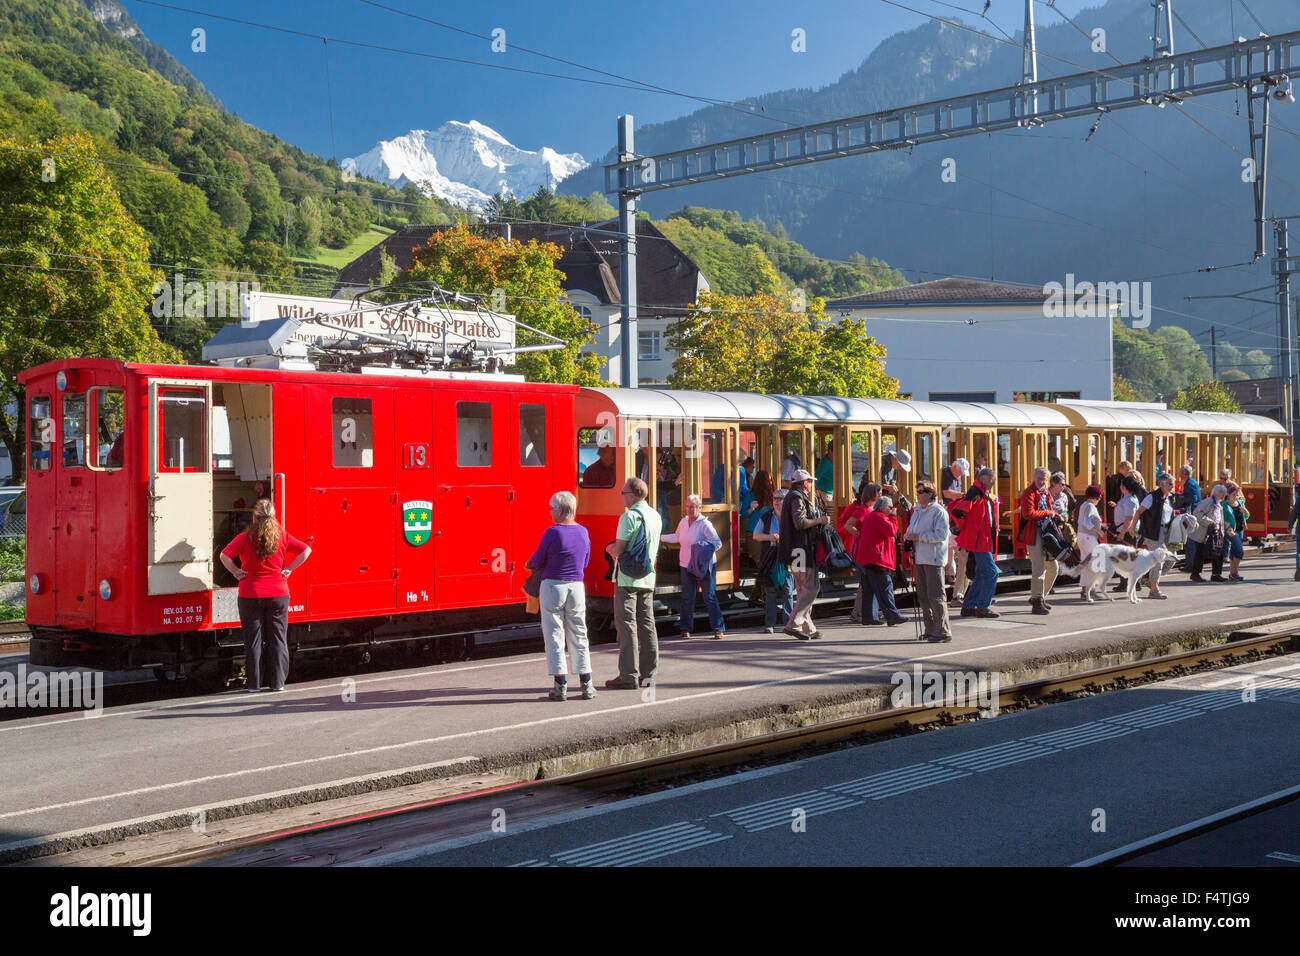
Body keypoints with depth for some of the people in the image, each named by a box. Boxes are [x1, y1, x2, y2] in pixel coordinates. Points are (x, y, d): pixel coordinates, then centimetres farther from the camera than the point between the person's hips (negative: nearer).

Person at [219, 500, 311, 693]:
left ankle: (254, 684, 9)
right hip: (278, 594, 2)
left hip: (250, 596, -2)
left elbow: (225, 555, -17)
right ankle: (277, 682, 11)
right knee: (278, 639, 9)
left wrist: (236, 572, -3)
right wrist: (289, 569, 3)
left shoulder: (245, 538, -8)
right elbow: (306, 550, -1)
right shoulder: (282, 536, -2)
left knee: (253, 640, 6)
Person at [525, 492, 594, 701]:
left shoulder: (552, 533, -13)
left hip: (553, 586, -5)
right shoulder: (583, 532, 4)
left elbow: (537, 562, -3)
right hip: (577, 587, 5)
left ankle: (560, 685, 1)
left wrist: (528, 565, 18)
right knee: (579, 635, 11)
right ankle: (586, 685, 10)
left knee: (554, 636, 3)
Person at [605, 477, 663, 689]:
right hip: (648, 577, 7)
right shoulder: (655, 516, 11)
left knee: (627, 625, -3)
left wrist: (609, 548, 5)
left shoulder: (629, 517, -14)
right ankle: (649, 675, 14)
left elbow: (618, 550, -18)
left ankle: (628, 676, -3)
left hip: (627, 578, -7)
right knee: (647, 625, 10)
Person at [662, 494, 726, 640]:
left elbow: (718, 543, -15)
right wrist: (660, 537, 26)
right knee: (687, 599, 6)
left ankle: (718, 629, 0)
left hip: (704, 566, -5)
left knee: (710, 597, -5)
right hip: (686, 566, 5)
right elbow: (677, 537, 26)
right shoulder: (683, 521, 7)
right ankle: (685, 630, 15)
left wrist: (705, 551, -29)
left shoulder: (704, 524, -12)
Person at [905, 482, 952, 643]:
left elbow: (941, 534, -18)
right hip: (919, 558, 8)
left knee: (935, 596, -9)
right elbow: (911, 529, 29)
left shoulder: (939, 511, -8)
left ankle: (943, 631, -5)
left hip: (933, 559, -8)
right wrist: (908, 537, 6)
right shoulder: (916, 511, 17)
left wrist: (919, 537, -19)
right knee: (923, 597, 11)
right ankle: (930, 629, 19)